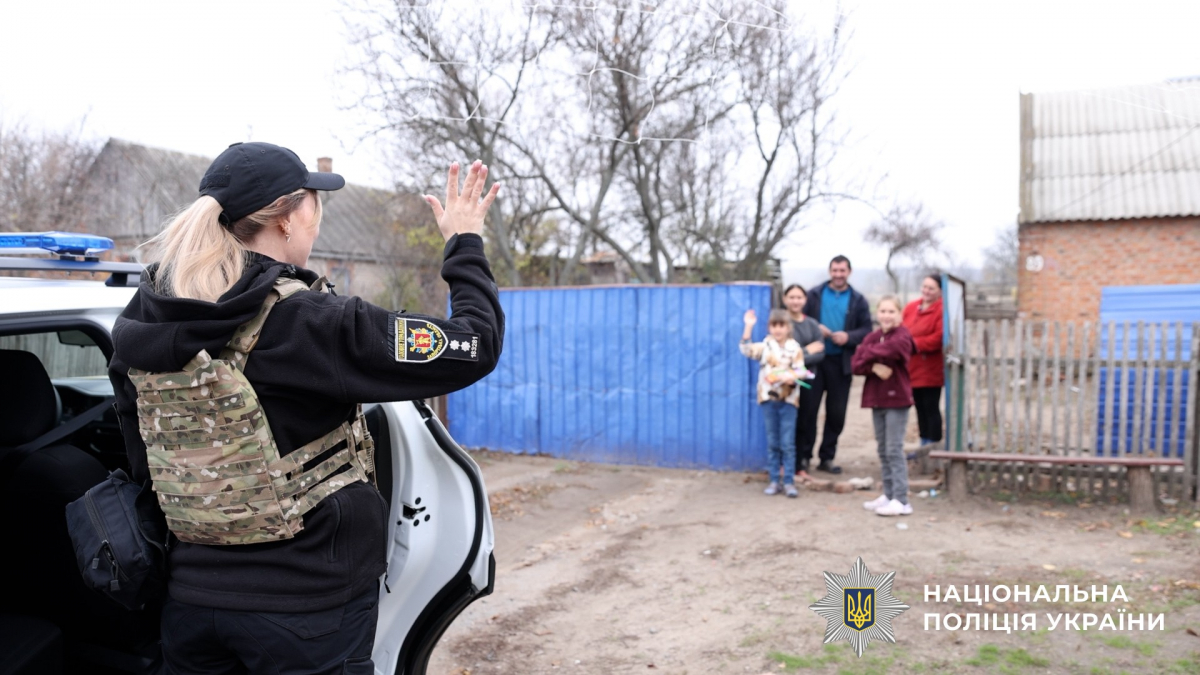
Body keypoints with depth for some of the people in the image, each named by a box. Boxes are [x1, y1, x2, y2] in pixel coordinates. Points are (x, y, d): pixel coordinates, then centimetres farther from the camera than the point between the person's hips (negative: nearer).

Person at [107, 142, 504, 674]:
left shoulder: (138, 327, -2)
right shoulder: (307, 324, -21)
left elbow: (141, 463, 7)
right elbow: (474, 347, -18)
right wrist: (465, 244, -4)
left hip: (192, 596, 6)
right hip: (306, 605, -5)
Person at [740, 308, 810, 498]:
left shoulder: (795, 348, 3)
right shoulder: (765, 346, 4)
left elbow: (801, 371, -3)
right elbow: (746, 349, -12)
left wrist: (792, 377, -24)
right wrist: (748, 327, -19)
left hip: (788, 399, -1)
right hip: (768, 398, 1)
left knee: (788, 443, -2)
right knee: (772, 443, 7)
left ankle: (789, 482, 5)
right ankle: (774, 481, 13)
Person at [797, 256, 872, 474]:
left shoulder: (858, 300, 7)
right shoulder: (815, 294, 6)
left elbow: (866, 330, 4)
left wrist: (848, 337, -14)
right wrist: (815, 330, -14)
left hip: (841, 362, 1)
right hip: (814, 359, -1)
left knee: (837, 413, 6)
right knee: (807, 408, -2)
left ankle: (827, 458, 16)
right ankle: (803, 455, 8)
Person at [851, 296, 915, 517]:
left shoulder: (902, 336, -8)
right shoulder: (872, 336, 10)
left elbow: (888, 351, -25)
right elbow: (856, 364, 1)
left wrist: (868, 353, -5)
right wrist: (874, 367, -18)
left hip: (896, 399, -7)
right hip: (876, 399, 7)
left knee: (894, 450, -8)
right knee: (882, 450, 12)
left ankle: (901, 500, -5)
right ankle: (888, 494, 20)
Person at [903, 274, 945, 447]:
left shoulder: (942, 310, -11)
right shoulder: (911, 307, 11)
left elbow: (939, 338, -19)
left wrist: (914, 344, -19)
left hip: (930, 370, -7)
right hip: (912, 369, 7)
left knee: (931, 408, 0)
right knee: (920, 408, 14)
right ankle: (924, 445, 25)